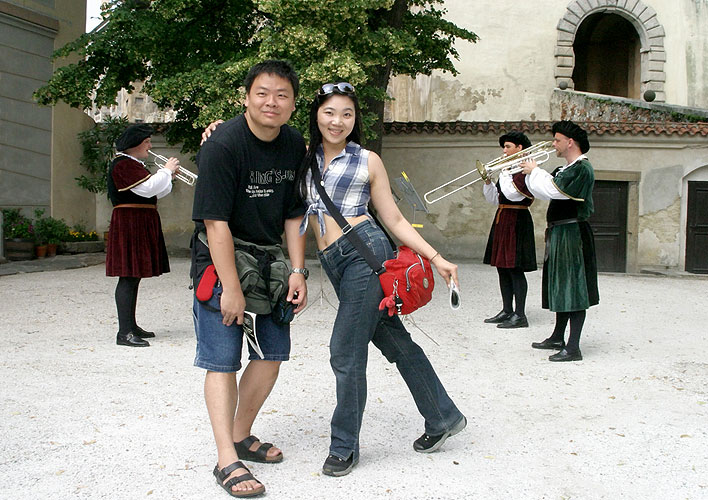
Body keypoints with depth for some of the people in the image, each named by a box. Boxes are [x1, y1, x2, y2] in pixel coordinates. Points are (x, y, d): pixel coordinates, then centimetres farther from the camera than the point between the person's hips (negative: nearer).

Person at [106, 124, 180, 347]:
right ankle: (124, 332, -13)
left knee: (134, 276, 13)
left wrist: (168, 176, 9)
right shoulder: (123, 164, -12)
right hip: (129, 226, -11)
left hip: (140, 226, 11)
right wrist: (166, 171, -11)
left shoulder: (133, 164, 22)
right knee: (128, 277, -12)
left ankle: (131, 326, 19)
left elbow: (152, 194, 22)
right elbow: (147, 188, -23)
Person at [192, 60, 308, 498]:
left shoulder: (295, 145, -1)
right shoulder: (222, 145, -20)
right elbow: (216, 221, -22)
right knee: (222, 359, -6)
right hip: (220, 262, -6)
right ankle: (227, 460, -2)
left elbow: (294, 214, 5)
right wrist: (231, 288, -23)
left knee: (273, 352, 8)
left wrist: (298, 272, -2)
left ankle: (242, 435, 26)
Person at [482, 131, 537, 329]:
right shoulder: (510, 168, 17)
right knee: (502, 268, 11)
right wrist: (487, 181, 2)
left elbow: (511, 193, -22)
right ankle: (507, 311, 20)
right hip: (502, 220, 9)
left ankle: (520, 315, -3)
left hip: (516, 222, -9)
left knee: (515, 269, -8)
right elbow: (494, 199, 17)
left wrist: (504, 172, -12)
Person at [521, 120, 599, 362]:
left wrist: (534, 171, -8)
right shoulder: (565, 169, 16)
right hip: (559, 234, 10)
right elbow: (546, 190, 16)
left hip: (573, 234, -10)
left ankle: (573, 348, -7)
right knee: (562, 288, 18)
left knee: (574, 290, -8)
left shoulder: (581, 169, -15)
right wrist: (532, 172, 5)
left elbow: (551, 191, -23)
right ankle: (558, 338, 29)